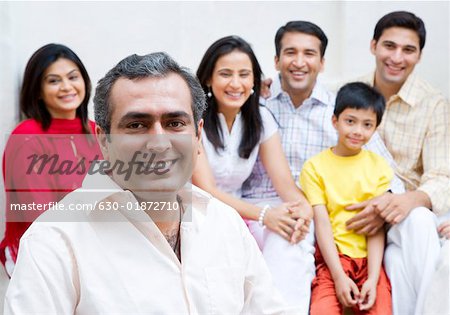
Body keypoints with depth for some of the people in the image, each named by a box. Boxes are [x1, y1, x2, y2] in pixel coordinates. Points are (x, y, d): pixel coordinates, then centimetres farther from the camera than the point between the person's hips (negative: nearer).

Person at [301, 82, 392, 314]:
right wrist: (339, 276, -12)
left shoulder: (379, 167, 9)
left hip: (369, 259, 2)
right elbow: (322, 223, -4)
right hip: (331, 259, -2)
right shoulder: (314, 166, 4)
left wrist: (372, 279, -9)